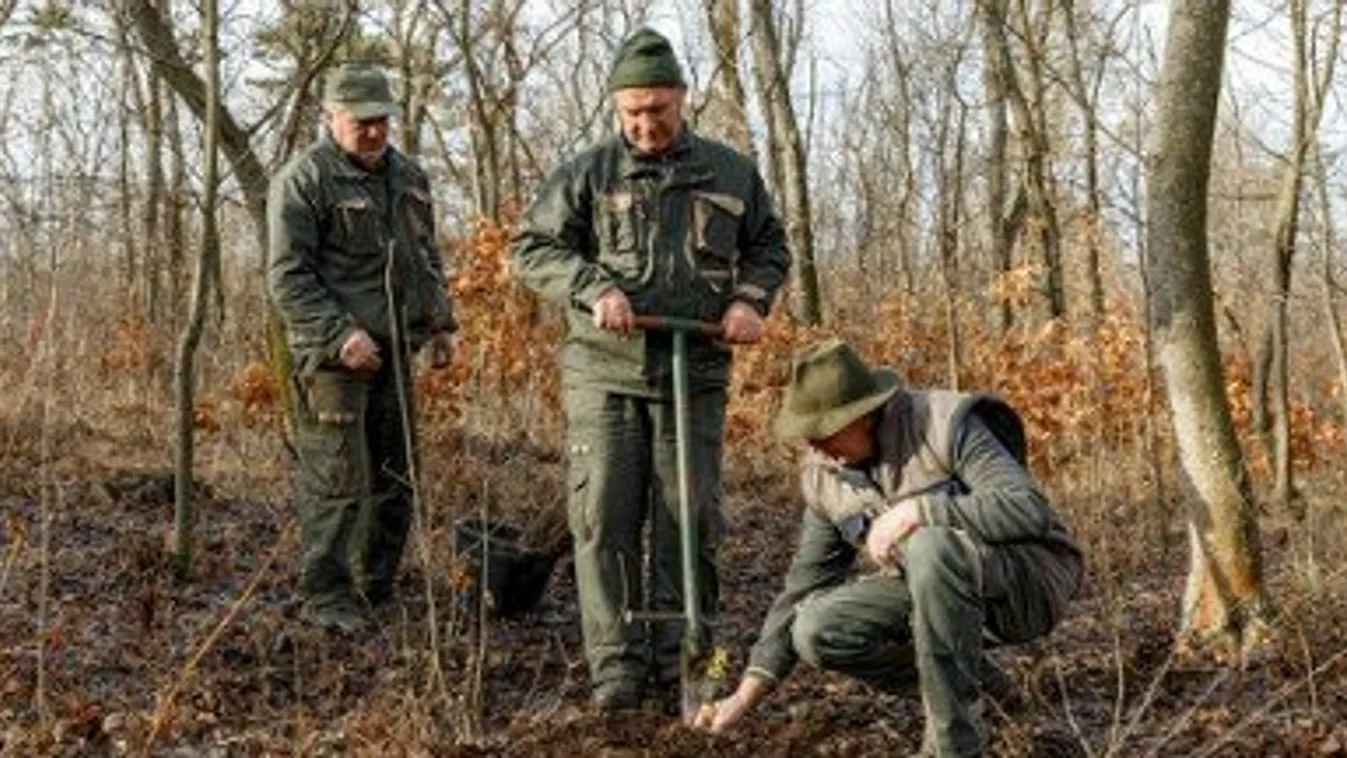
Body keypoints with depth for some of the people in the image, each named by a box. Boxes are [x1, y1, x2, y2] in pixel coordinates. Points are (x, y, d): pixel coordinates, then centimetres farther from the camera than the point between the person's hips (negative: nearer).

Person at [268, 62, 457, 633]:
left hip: (393, 348, 8)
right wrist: (339, 334, -21)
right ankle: (324, 596, 0)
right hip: (333, 353, -7)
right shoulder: (304, 180, -8)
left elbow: (428, 257, 25)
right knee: (335, 478, -8)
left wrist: (440, 322, 15)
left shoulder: (408, 177, 15)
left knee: (397, 473, 11)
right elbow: (287, 276, -13)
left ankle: (377, 589, 22)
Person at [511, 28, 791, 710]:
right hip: (604, 372, -1)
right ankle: (616, 664, 3)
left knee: (690, 521, 4)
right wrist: (594, 290, -16)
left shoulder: (730, 172, 9)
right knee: (605, 519, -4)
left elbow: (769, 246, 20)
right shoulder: (588, 173, 3)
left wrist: (749, 298, -1)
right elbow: (532, 248, 0)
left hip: (695, 375, 2)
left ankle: (682, 658, 16)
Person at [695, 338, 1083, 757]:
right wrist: (747, 694, -3)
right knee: (817, 630, -15)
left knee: (929, 547, -37)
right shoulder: (824, 475, -1)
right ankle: (969, 681, 5)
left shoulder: (946, 424, -21)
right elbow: (805, 584, 3)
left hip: (1029, 580, -6)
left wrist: (916, 511, -34)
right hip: (936, 587, 7)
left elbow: (1031, 509, -30)